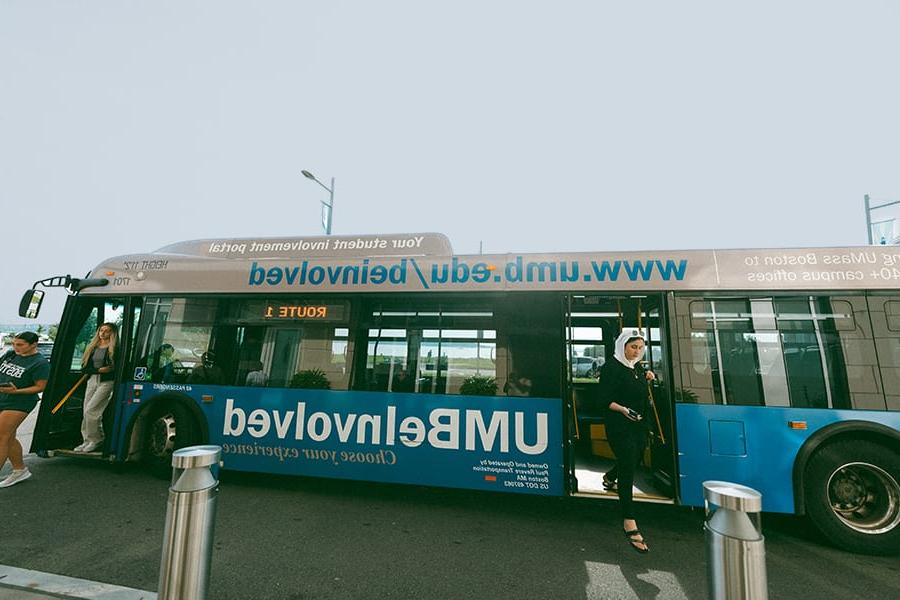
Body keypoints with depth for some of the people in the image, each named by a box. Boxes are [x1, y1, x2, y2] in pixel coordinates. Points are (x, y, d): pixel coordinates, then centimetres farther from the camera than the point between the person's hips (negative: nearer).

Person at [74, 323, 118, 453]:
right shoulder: (92, 347, 12)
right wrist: (98, 370, -10)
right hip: (92, 380, 7)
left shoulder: (114, 349, -6)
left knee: (91, 410, -10)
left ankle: (96, 440, 5)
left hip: (107, 382, -7)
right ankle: (87, 440, 19)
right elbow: (84, 369, 6)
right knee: (86, 411, 8)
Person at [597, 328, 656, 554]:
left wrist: (647, 380, 7)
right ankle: (629, 523, -4)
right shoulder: (611, 367, -13)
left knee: (633, 460, 21)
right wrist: (624, 410, -29)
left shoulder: (638, 368, 11)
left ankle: (609, 478, 51)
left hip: (638, 425, 8)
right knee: (628, 467, -10)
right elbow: (605, 400, -15)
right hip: (619, 427, -8)